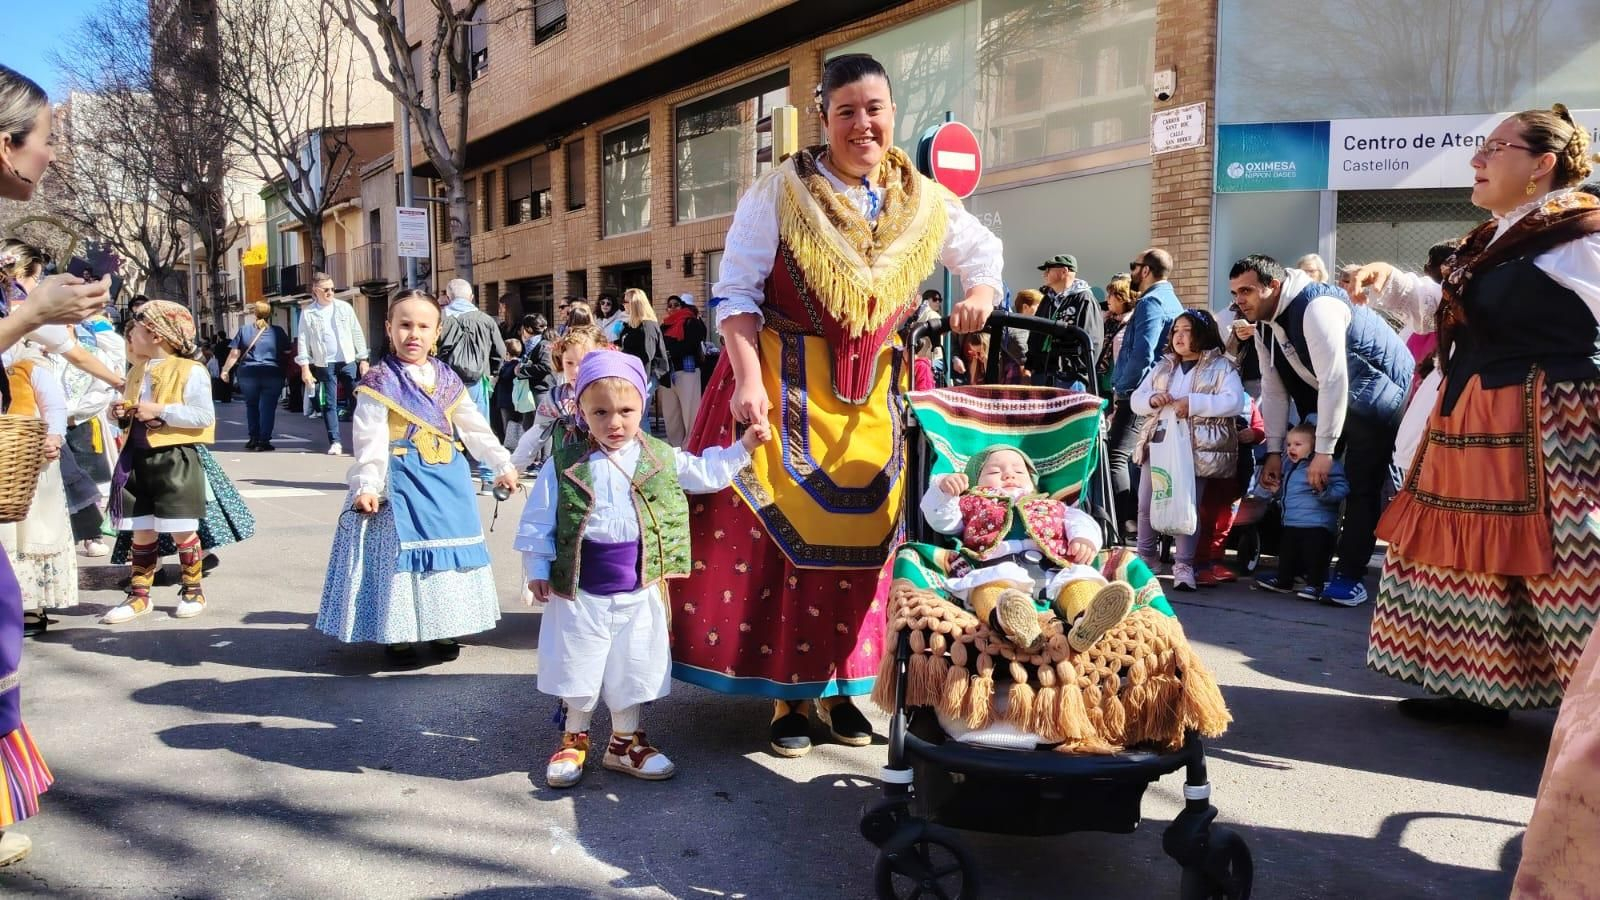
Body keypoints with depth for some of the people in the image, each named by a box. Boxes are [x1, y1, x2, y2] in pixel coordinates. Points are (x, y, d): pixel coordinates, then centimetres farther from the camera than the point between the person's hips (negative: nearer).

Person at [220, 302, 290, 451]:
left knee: (251, 406, 17)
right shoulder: (278, 331, 3)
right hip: (272, 374, -1)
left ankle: (253, 439, 18)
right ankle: (264, 441, -6)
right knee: (268, 407, -1)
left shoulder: (244, 330, 4)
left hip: (248, 374, 2)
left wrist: (225, 370, 9)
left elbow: (234, 354, 1)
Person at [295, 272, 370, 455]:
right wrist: (305, 368, -5)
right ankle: (334, 442, 6)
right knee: (330, 404, 2)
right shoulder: (308, 313, 2)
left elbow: (357, 334, 7)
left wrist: (363, 359, 3)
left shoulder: (345, 308, 6)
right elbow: (302, 341, 1)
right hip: (324, 364, -1)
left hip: (348, 362, 1)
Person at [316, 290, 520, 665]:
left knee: (449, 548, 9)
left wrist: (502, 464, 17)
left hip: (448, 480, 5)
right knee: (402, 551, -2)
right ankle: (397, 636, 11)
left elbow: (475, 427, 16)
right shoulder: (379, 383, -6)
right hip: (403, 480, -5)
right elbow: (371, 440, -12)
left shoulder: (448, 380, 9)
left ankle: (444, 631, 22)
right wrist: (367, 485, -20)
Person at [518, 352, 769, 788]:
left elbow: (706, 472, 12)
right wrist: (538, 569, -2)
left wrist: (743, 446, 6)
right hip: (579, 589, -2)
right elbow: (538, 520, -1)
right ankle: (574, 739, 30)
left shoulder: (661, 458, 1)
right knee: (577, 667, 10)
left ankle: (625, 741, 30)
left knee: (634, 668, 12)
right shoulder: (564, 464, -5)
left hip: (639, 588, 2)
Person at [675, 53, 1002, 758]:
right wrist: (748, 380, -20)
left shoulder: (925, 202, 4)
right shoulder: (780, 191, -7)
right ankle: (788, 693, 11)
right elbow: (735, 291, -8)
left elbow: (984, 251, 20)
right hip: (784, 389, -3)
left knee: (862, 538, 7)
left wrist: (980, 292, -3)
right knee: (781, 536, -2)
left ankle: (840, 687, 21)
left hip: (874, 400, 4)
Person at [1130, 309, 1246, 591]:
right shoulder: (1162, 367, 17)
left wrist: (1192, 403, -20)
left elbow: (1234, 402, -12)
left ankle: (1183, 565, 4)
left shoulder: (1221, 367, 3)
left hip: (1198, 450, -4)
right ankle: (1146, 557, 20)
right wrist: (1152, 399, -10)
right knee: (1146, 504, 4)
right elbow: (1135, 400, 14)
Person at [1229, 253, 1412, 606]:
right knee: (1309, 478, 5)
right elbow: (1274, 388, 1)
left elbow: (1335, 381, -32)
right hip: (1329, 397, 9)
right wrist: (1274, 451, -2)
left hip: (1377, 395, -9)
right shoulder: (1263, 323, -2)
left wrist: (1324, 451, -29)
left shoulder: (1317, 307, -30)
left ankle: (1350, 577, -6)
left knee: (1361, 484, -13)